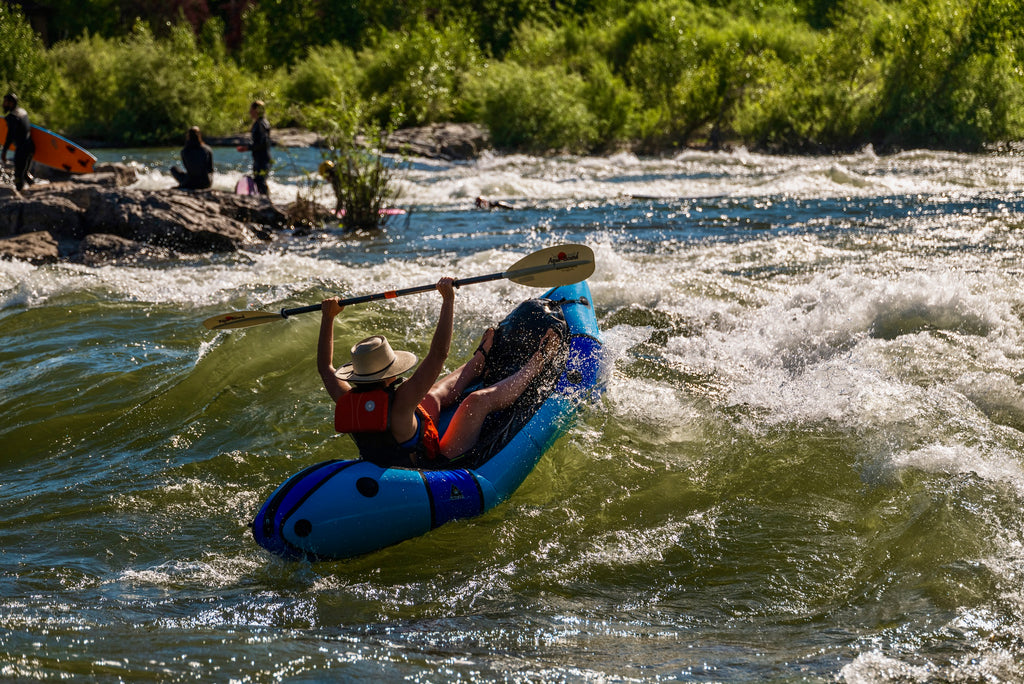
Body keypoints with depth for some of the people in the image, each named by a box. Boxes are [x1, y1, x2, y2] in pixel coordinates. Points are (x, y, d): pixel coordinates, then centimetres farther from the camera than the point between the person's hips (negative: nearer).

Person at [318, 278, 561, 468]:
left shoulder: (346, 402, -18)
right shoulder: (398, 403, -36)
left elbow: (325, 366, 4)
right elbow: (438, 353, -35)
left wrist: (328, 317, 10)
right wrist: (448, 300, -30)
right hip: (434, 466, -7)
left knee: (435, 396, 21)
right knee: (480, 400, -3)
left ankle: (480, 359, 48)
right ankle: (536, 365, 21)